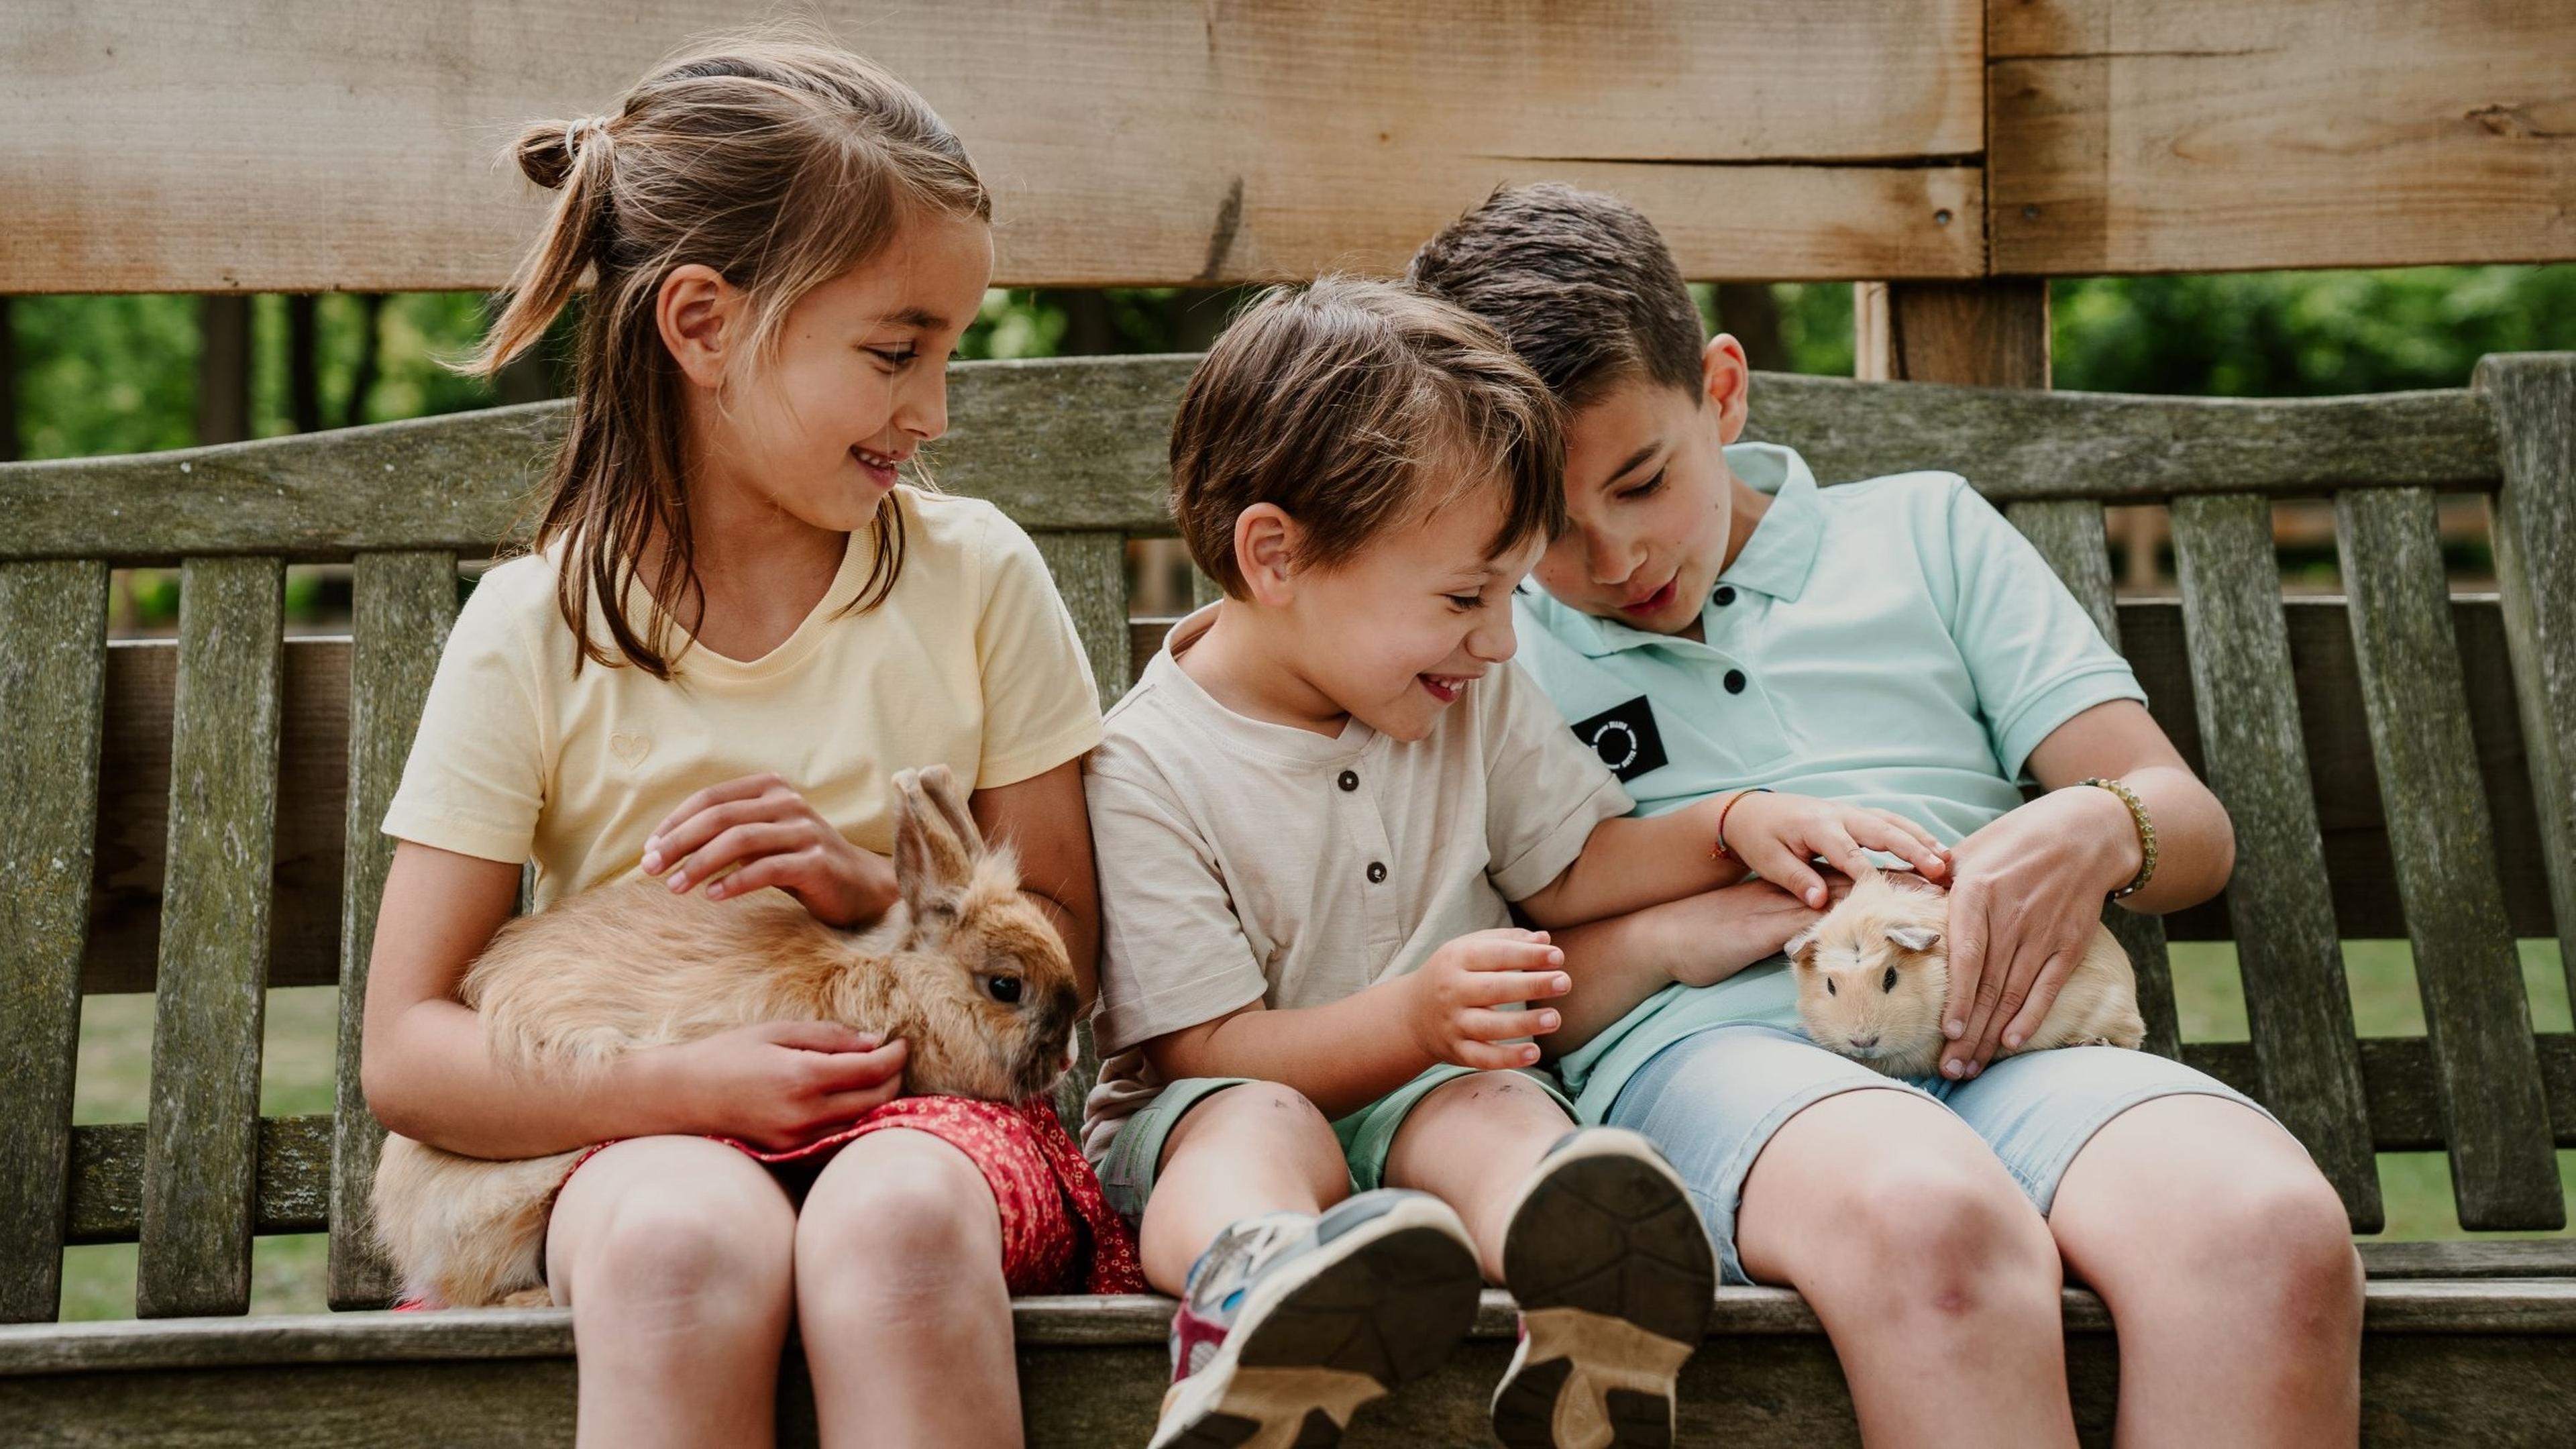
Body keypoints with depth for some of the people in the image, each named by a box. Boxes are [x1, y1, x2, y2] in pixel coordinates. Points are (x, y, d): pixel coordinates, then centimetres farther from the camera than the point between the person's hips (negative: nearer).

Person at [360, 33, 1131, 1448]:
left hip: (929, 1113, 1)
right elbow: (404, 1051, -2)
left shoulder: (974, 576, 3)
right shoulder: (536, 633, -1)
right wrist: (688, 1081, -18)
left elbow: (1060, 946, 8)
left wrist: (880, 890, -12)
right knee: (682, 1238, -37)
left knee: (896, 1219, -36)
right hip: (647, 1131, -1)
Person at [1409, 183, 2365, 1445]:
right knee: (1930, 1218, -41)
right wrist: (1667, 935, -6)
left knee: (2269, 1227, -34)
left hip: (1992, 1031, 2)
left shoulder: (1926, 528, 24)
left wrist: (2090, 829, -5)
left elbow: (2193, 827, 20)